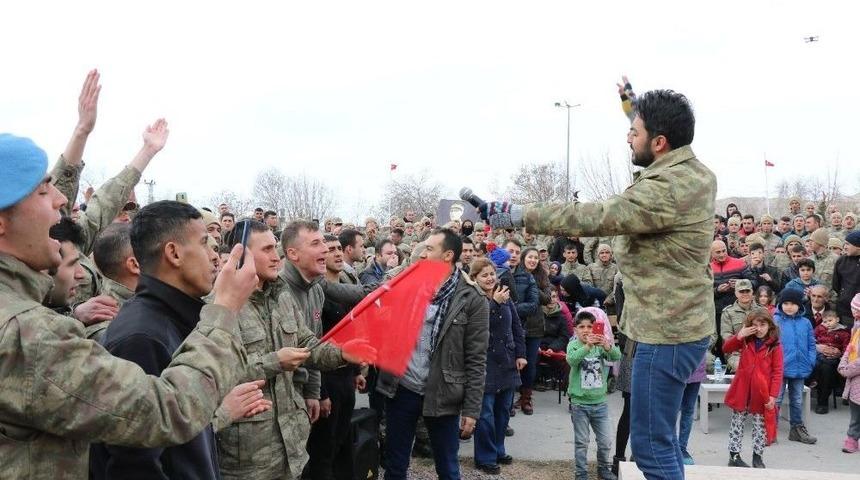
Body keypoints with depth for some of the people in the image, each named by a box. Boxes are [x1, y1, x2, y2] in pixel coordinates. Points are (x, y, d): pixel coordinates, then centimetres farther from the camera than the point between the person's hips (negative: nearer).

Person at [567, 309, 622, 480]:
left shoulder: (601, 344, -1)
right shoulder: (573, 345, -6)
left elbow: (617, 356, -18)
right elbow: (572, 360, -27)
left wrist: (607, 346, -40)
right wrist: (587, 346, -44)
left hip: (600, 402, 2)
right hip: (579, 403, -2)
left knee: (606, 441, 11)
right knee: (581, 442, 8)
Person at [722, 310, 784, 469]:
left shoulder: (775, 346, -6)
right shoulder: (745, 341, 6)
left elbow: (777, 372, -8)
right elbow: (726, 349, 2)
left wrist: (773, 395, -14)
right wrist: (739, 335, -12)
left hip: (761, 392, -3)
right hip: (741, 390, 3)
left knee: (760, 425, 8)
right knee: (737, 423, 8)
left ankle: (757, 456, 20)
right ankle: (734, 455, 16)